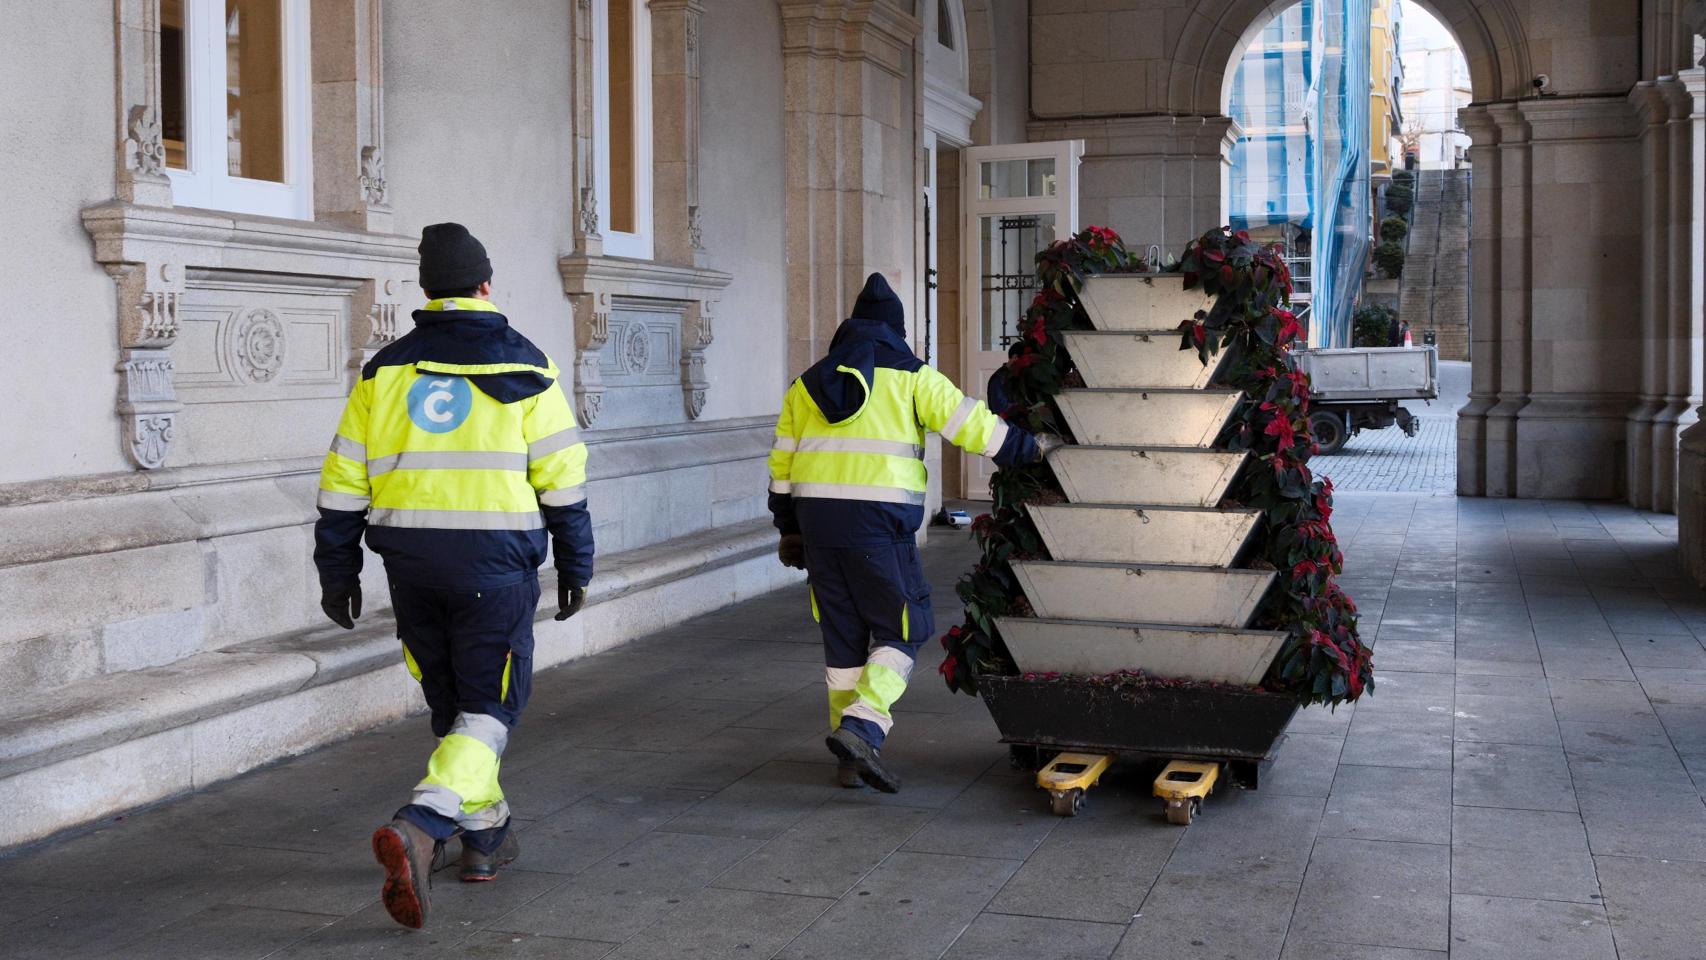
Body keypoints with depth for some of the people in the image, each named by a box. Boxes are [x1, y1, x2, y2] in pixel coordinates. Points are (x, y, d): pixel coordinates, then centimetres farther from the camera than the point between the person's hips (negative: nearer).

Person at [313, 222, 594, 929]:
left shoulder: (384, 370, 8)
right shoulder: (523, 367, -1)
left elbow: (343, 480, 7)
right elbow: (562, 479, -2)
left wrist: (338, 571, 13)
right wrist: (575, 566, 6)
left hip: (409, 561, 4)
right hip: (495, 560, -4)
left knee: (450, 703, 19)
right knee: (489, 707, 1)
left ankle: (484, 832, 27)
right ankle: (422, 825, -20)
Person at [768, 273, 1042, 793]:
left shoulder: (808, 384, 17)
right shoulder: (911, 378, 3)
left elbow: (781, 463, 17)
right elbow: (969, 423, -1)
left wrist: (790, 529, 23)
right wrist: (1026, 448, 11)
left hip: (817, 516, 5)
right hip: (878, 519, -5)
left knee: (843, 636, 13)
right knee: (901, 630, 5)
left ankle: (851, 760, 16)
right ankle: (862, 726, -15)